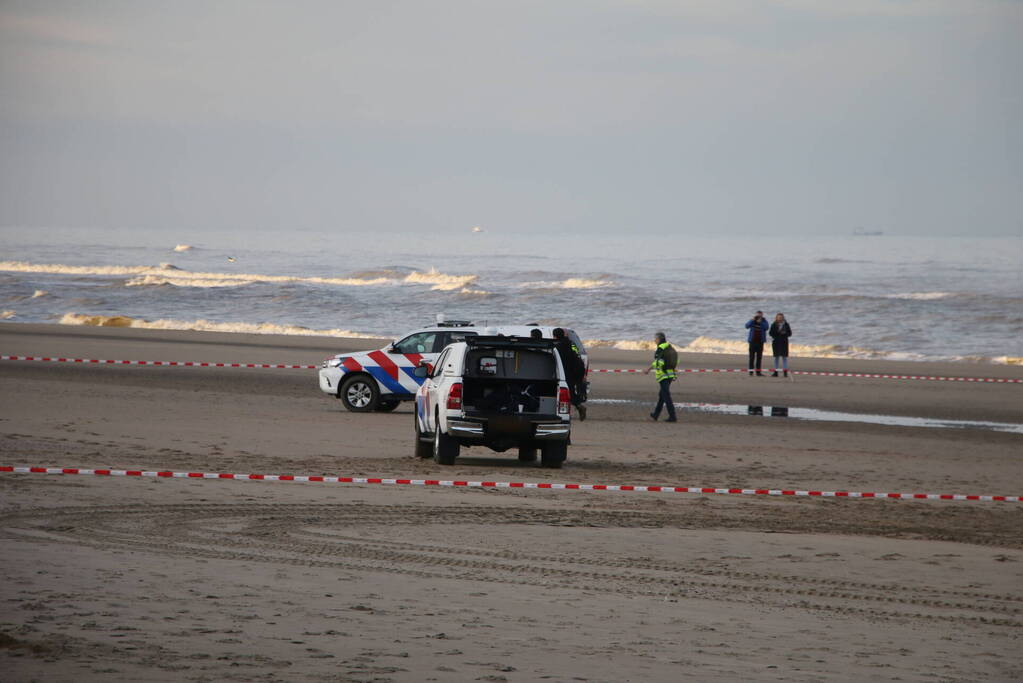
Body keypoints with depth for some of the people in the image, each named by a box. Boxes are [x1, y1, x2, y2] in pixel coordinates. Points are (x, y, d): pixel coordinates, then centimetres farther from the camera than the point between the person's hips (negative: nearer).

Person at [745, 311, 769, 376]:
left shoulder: (764, 322, 5)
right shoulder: (752, 321, 5)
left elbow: (766, 327, -14)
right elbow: (747, 326, -10)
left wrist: (760, 322, -23)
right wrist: (753, 320, -19)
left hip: (760, 341, 1)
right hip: (752, 341, -1)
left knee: (759, 357, 3)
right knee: (752, 357, -3)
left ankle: (758, 372, 7)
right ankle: (751, 371, -2)